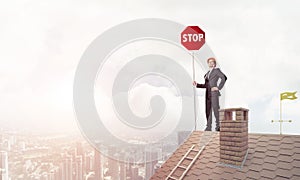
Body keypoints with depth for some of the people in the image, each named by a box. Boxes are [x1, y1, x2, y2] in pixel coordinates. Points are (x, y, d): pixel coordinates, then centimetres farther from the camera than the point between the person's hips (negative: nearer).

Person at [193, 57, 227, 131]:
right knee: (208, 110, 4)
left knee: (215, 109, -9)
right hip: (208, 93, 7)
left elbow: (224, 78, -14)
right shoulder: (208, 73, 22)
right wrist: (197, 85, 10)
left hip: (214, 92, -7)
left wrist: (218, 87, -16)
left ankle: (218, 126, -2)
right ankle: (208, 127, 6)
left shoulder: (217, 70, 1)